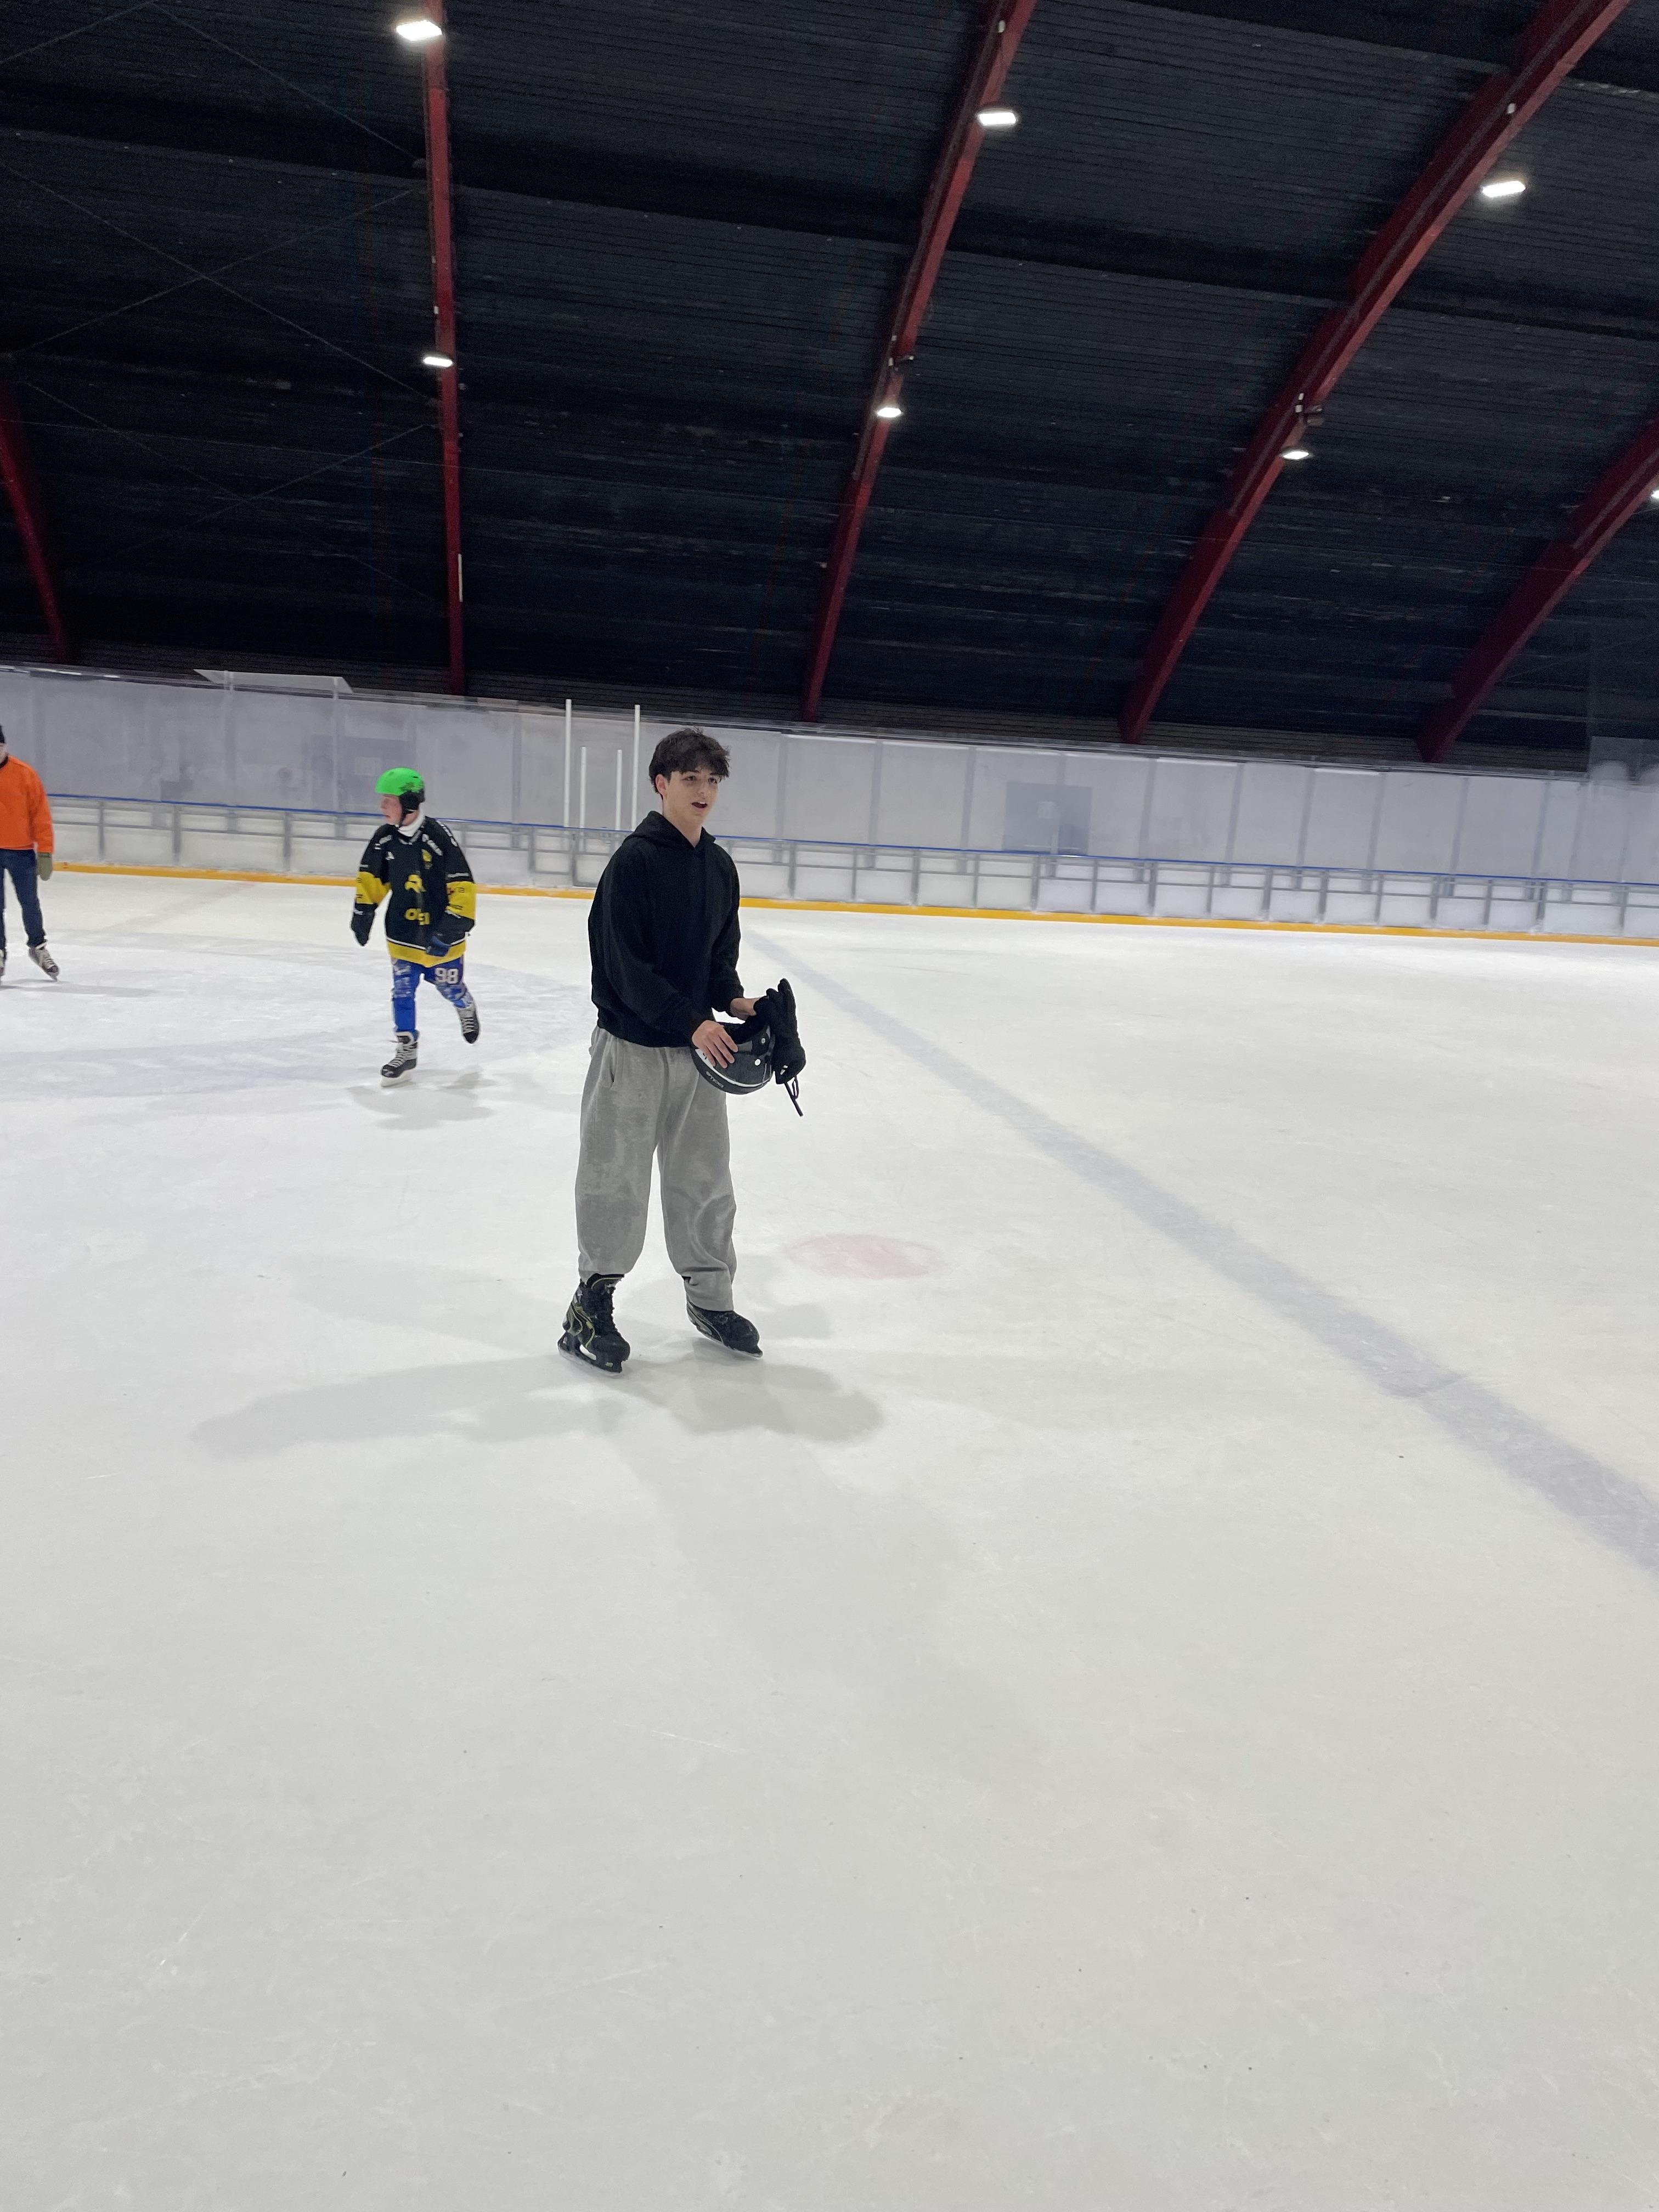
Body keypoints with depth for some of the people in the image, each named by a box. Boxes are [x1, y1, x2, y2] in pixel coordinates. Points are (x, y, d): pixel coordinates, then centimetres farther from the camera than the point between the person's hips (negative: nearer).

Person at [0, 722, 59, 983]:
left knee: (30, 903, 8)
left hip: (22, 851, 0)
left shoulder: (24, 774, -7)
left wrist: (45, 853, -6)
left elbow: (41, 814, -4)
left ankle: (38, 947, 27)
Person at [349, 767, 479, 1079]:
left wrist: (455, 926, -22)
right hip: (402, 933, 4)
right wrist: (363, 910, 9)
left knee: (450, 988, 12)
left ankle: (466, 1009, 47)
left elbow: (463, 886, -19)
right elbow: (370, 876, 13)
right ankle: (406, 1049, 13)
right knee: (403, 989, 0)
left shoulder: (439, 837, -20)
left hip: (440, 933, -3)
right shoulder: (384, 839, -4)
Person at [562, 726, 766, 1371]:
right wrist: (691, 1020, -23)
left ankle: (710, 1295, 29)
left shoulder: (720, 866, 8)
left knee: (705, 1178, 14)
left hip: (697, 1048, 7)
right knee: (616, 1181, 3)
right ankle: (593, 1301, 20)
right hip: (631, 1045, -6)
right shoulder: (635, 859, -13)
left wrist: (732, 998, -3)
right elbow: (624, 962, -18)